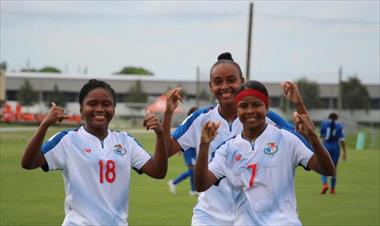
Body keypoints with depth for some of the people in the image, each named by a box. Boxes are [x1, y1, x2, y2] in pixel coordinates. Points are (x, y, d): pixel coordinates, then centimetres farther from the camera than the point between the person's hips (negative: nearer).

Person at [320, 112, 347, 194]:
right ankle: (332, 188, 15)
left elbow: (321, 135, 13)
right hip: (335, 148, 1)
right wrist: (345, 152, -3)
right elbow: (342, 140, -5)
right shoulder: (339, 126, 0)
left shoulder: (324, 124, 2)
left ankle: (324, 184, -24)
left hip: (326, 148, -1)